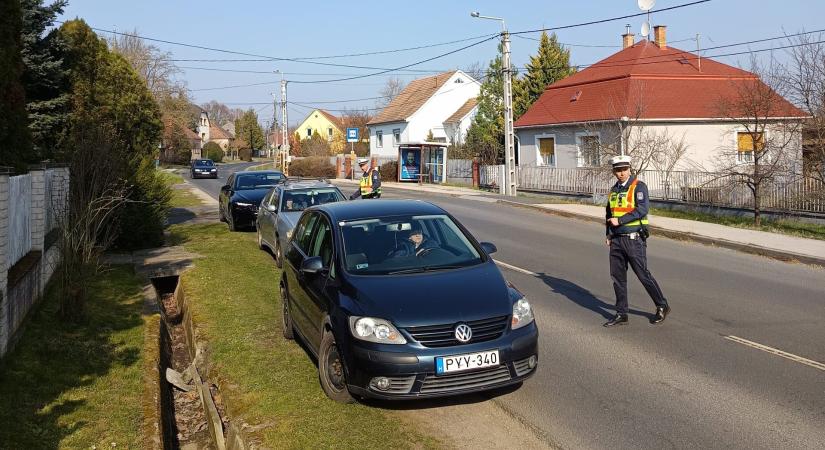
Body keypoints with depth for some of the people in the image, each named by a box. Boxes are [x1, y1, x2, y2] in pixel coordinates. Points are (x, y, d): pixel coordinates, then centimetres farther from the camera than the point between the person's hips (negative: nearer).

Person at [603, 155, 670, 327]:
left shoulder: (638, 186, -7)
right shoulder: (614, 190, 14)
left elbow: (642, 210, -19)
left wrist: (620, 220, -19)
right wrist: (609, 235, 15)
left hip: (634, 239, -7)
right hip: (617, 240, 7)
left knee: (643, 275, -1)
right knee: (617, 277, 7)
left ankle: (662, 306, 16)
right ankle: (621, 314, 15)